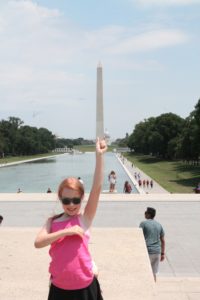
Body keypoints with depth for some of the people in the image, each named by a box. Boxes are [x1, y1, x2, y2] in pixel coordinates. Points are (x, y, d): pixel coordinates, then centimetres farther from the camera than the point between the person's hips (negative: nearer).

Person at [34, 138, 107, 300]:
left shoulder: (84, 218, -7)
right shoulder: (53, 221, 1)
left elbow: (97, 187, -17)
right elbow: (38, 243, -14)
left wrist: (99, 155, -23)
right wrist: (66, 231, -22)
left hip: (84, 286, -2)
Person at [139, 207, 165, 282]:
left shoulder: (143, 224, -5)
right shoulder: (159, 225, 12)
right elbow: (163, 240, 12)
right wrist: (162, 253, 16)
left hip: (147, 251, -5)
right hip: (157, 252, 5)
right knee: (153, 273, 11)